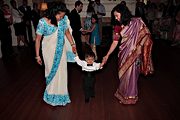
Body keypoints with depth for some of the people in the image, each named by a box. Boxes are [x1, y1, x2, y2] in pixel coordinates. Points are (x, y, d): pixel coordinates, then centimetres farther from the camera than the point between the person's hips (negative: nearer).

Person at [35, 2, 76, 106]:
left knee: (61, 72, 10)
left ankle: (61, 94, 31)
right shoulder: (43, 22, -19)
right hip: (49, 51, -3)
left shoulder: (63, 19, -10)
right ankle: (52, 95, 31)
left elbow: (67, 32, 8)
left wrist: (73, 44, 9)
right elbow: (38, 39, -10)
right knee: (52, 71, 9)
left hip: (61, 50, 3)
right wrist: (37, 56, -7)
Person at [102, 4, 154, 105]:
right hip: (124, 54, 5)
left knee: (130, 75, 5)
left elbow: (146, 36, -6)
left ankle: (130, 97, 26)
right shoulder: (120, 26, 6)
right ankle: (123, 94, 34)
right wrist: (107, 56, 5)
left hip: (134, 54, -4)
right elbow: (115, 42, 7)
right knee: (124, 74, 13)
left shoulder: (136, 22, -8)